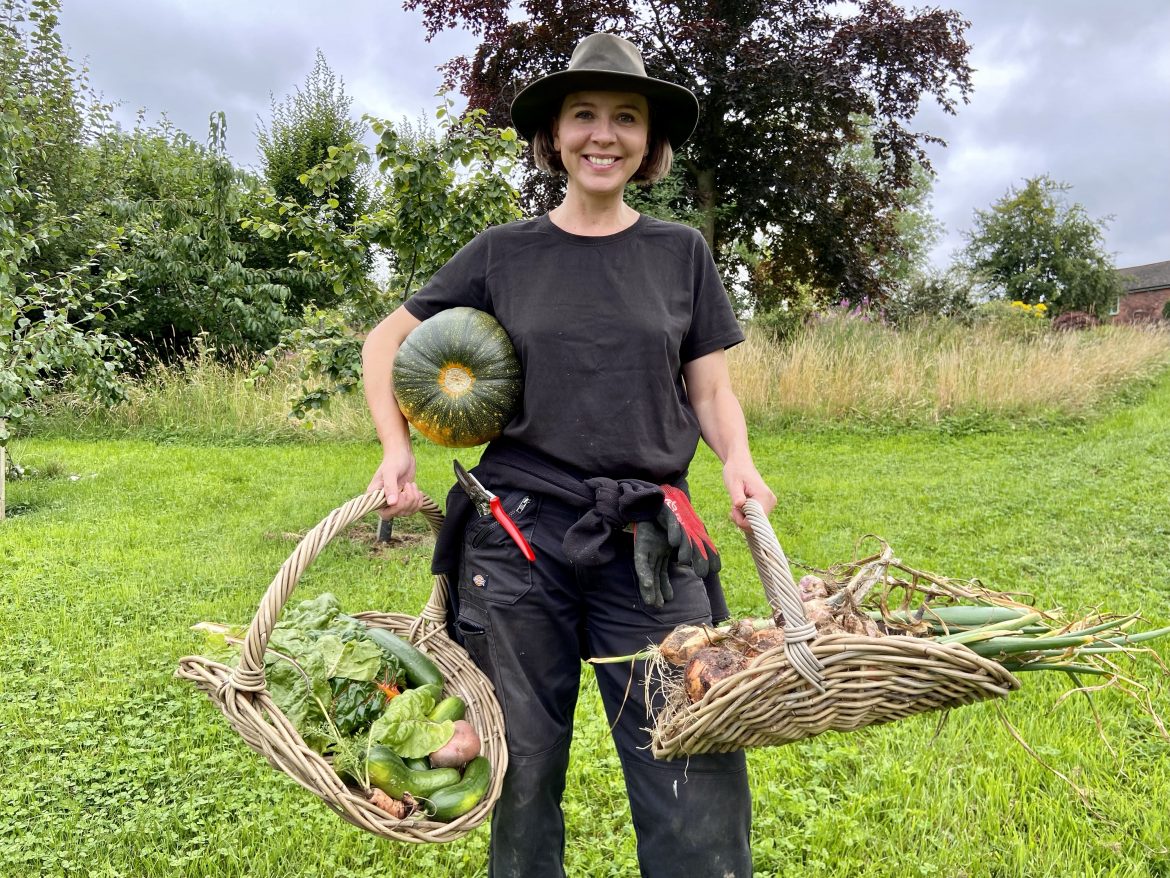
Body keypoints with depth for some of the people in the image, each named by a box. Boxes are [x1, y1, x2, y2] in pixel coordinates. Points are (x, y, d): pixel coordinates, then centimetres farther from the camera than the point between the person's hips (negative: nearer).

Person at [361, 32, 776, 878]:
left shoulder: (681, 253, 7)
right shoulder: (504, 253, 5)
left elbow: (712, 390, 9)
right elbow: (387, 339, 14)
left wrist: (737, 459, -11)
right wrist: (397, 451, 1)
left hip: (649, 546, 0)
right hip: (518, 538, 0)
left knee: (698, 778, -3)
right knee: (523, 771, 12)